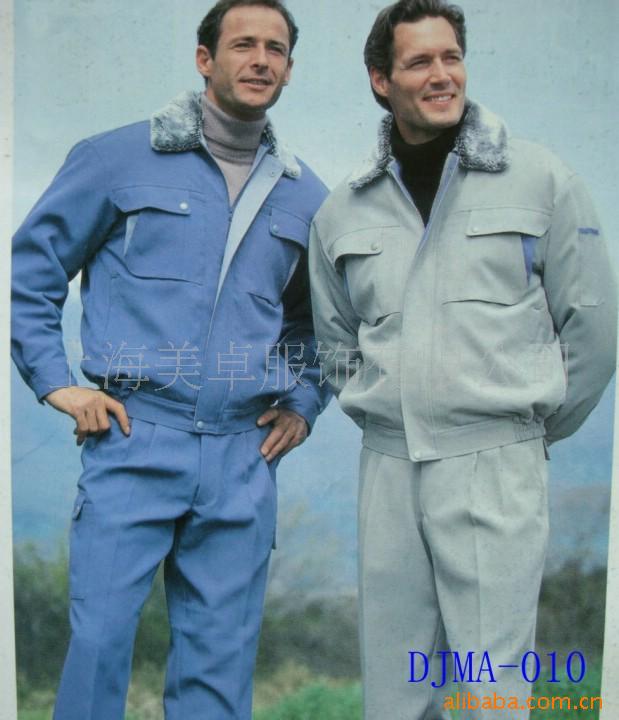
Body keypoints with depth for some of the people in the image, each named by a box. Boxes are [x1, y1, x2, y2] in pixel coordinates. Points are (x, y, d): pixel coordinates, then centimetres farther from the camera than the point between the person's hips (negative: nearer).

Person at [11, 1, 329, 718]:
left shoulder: (306, 195, 12)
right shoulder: (120, 158, 1)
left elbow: (319, 316, 25)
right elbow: (31, 268, 5)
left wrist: (304, 402, 12)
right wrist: (56, 383, -2)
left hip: (244, 458, 3)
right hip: (134, 443, -3)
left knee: (220, 660, 10)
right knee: (99, 639, -1)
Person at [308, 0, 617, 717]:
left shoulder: (539, 179, -1)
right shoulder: (342, 211, 8)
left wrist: (536, 427, 8)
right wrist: (390, 412, 13)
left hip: (495, 466, -3)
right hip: (386, 467, 4)